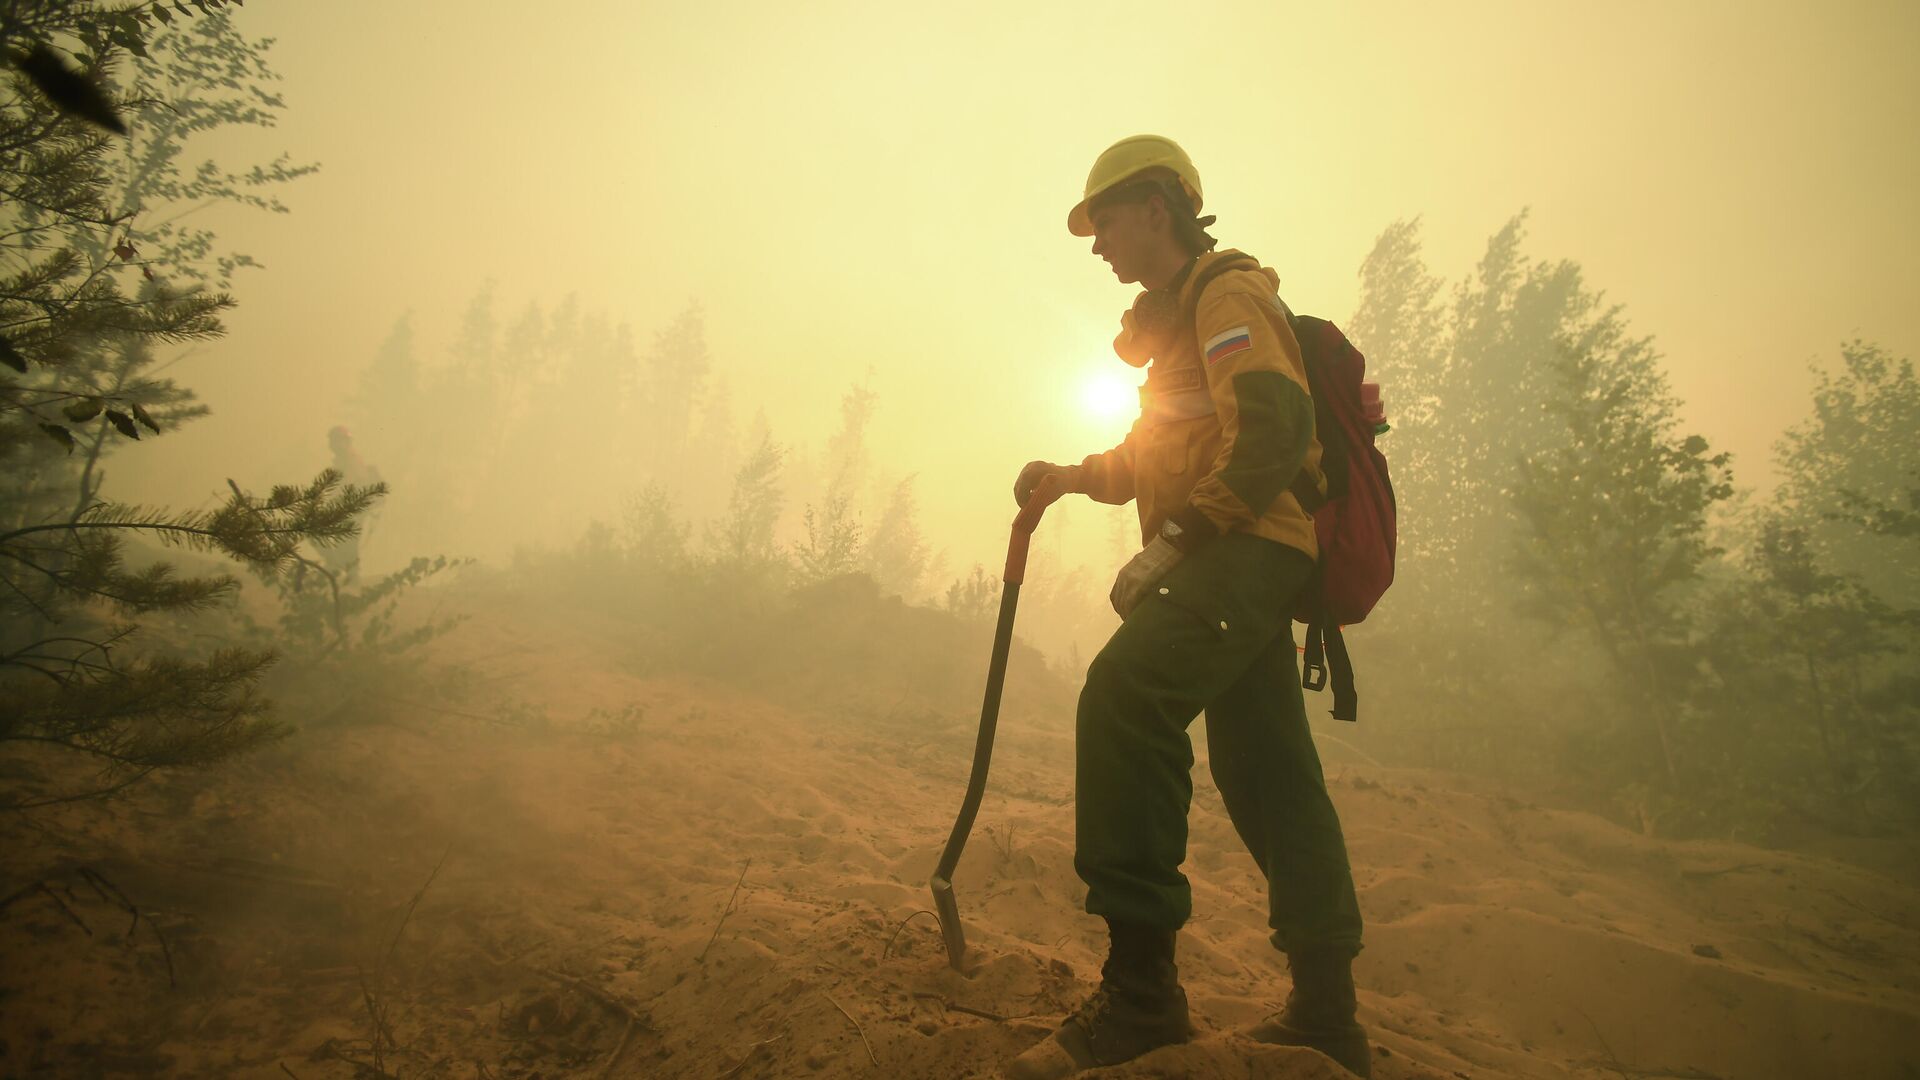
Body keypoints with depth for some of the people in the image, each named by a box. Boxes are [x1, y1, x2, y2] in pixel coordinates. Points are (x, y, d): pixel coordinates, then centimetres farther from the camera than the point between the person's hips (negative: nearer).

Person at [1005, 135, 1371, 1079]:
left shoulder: (1226, 292, -3)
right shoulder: (1181, 316, 28)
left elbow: (1272, 433, -19)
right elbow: (1160, 459, 30)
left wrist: (1172, 543, -20)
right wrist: (1076, 476, 13)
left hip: (1250, 548, -11)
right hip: (1246, 560, 11)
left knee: (1124, 694, -30)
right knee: (1267, 781, 10)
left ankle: (1140, 990, -29)